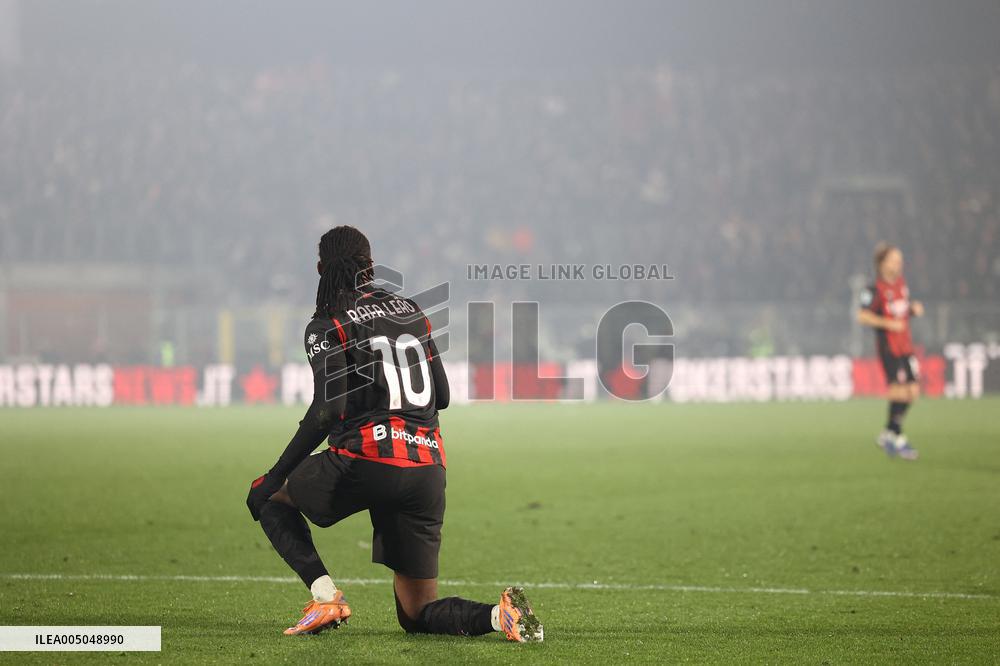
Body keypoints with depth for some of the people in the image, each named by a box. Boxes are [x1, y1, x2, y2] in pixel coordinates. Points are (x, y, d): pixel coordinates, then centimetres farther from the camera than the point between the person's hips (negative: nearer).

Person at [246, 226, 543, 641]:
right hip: (428, 472, 6)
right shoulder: (411, 312, 18)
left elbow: (328, 411, -11)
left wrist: (276, 476, -5)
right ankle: (500, 614, -16)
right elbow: (442, 397, 21)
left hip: (366, 460, -5)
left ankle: (326, 596, 0)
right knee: (417, 616, 14)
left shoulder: (328, 326, -1)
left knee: (268, 496, 23)